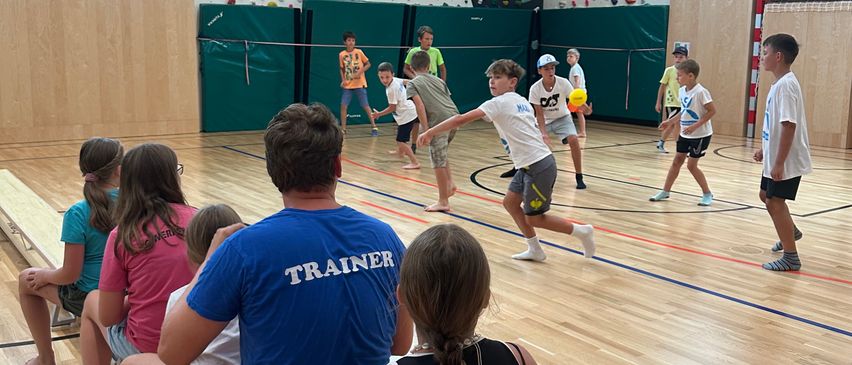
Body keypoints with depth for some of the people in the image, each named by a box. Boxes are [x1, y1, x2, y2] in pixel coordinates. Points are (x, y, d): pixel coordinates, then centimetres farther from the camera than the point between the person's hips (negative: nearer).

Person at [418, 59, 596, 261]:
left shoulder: (499, 103, -11)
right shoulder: (521, 101, 14)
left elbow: (461, 119, -17)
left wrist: (430, 132, -12)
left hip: (538, 166, -9)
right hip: (529, 164, 9)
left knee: (533, 218, 3)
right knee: (510, 202, 15)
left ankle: (582, 231, 16)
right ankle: (535, 250, 22)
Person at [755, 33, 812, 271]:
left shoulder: (786, 85, -21)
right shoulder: (780, 83, 9)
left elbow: (789, 126, -25)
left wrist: (779, 162, -25)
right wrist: (765, 149, 21)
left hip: (787, 161, -10)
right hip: (776, 157, 10)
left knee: (774, 202, -4)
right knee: (766, 195, 23)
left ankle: (791, 258, 7)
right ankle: (791, 232, 44)